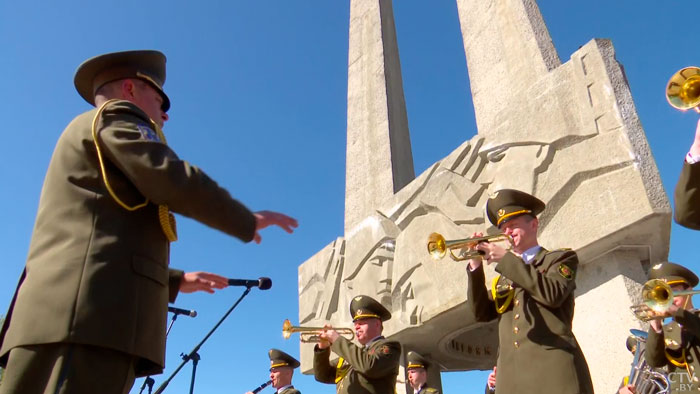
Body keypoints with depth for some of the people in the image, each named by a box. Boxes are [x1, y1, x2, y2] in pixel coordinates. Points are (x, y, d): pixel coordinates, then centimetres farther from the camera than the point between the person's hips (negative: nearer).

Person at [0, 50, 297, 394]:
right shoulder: (115, 115, 8)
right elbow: (175, 182, -11)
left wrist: (176, 281, 36)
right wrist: (249, 222, 3)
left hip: (64, 317, 10)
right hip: (87, 313, -10)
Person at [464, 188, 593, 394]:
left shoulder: (561, 258, 11)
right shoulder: (506, 275, 24)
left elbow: (552, 294, -10)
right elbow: (480, 313, 12)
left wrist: (506, 258, -9)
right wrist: (475, 268, 0)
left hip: (553, 368, -4)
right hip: (512, 375, 4)